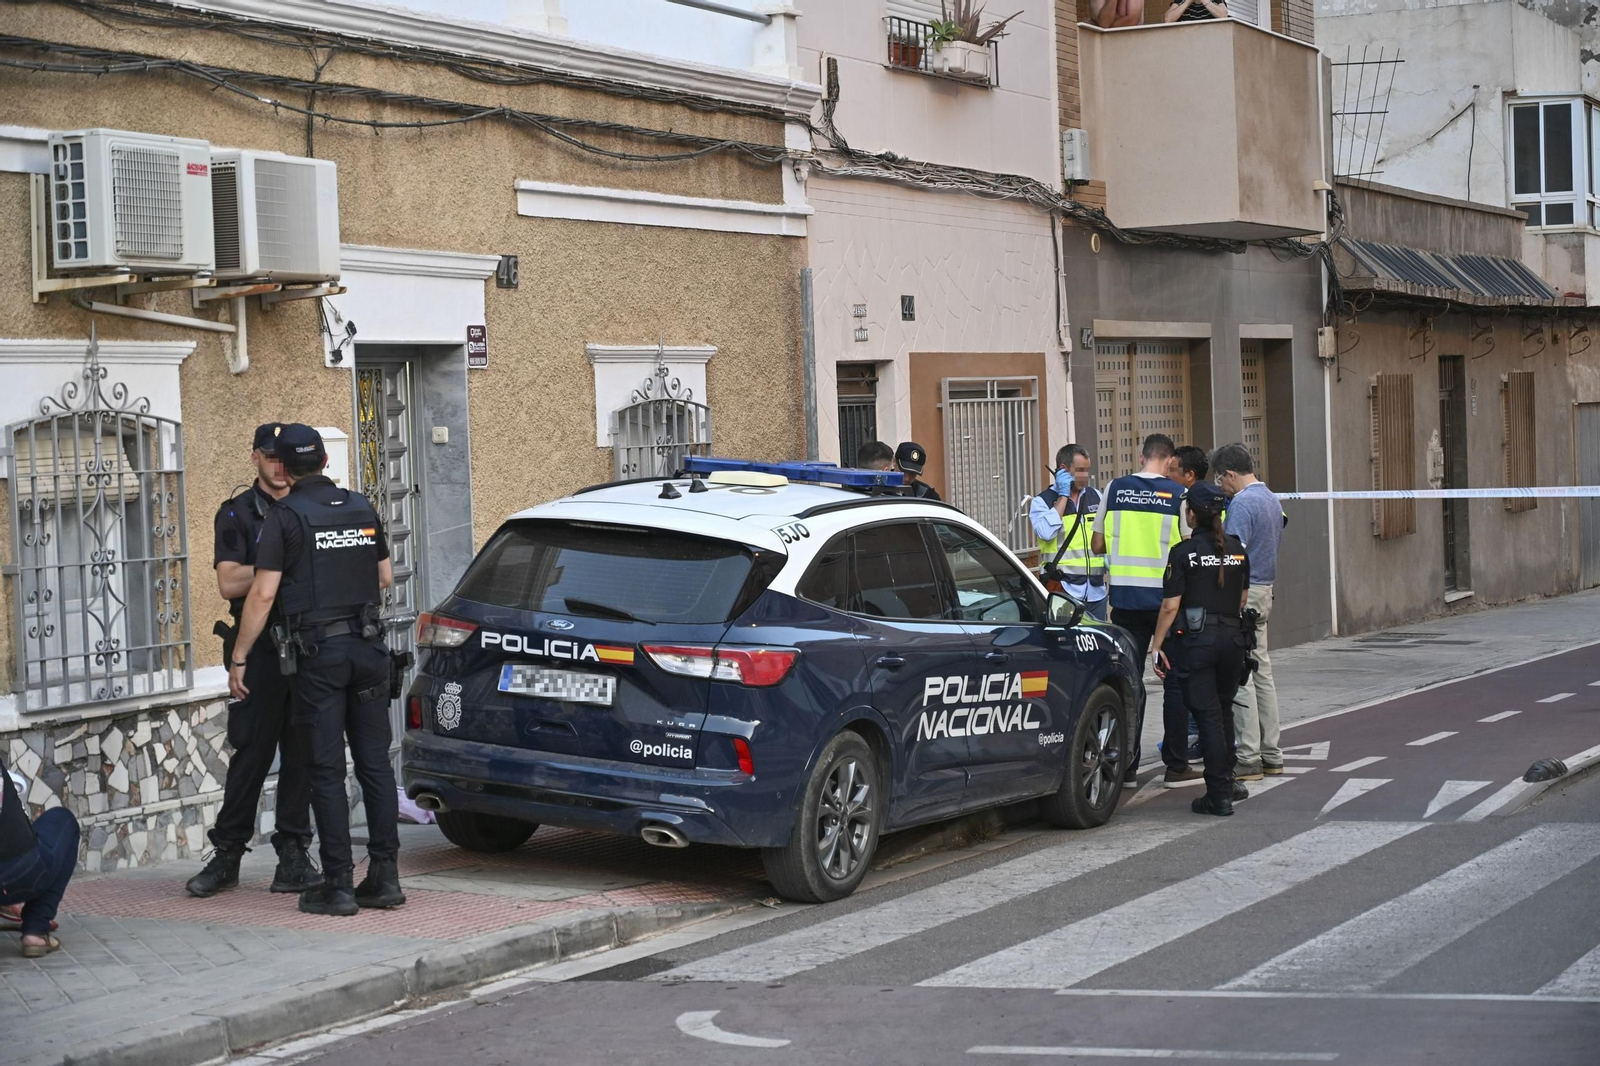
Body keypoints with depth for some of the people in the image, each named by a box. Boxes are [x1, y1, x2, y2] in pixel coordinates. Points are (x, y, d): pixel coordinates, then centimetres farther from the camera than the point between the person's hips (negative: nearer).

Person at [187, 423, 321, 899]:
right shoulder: (236, 514, 3)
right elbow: (229, 583, -8)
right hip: (259, 650, -3)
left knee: (302, 752, 3)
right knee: (251, 752, -2)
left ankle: (293, 853, 8)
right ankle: (227, 855, 7)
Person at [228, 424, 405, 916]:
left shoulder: (285, 515, -6)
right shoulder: (362, 508, 10)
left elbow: (263, 594, -10)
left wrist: (238, 659, -4)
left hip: (318, 653, -4)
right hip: (368, 647, 4)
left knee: (327, 770, -1)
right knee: (375, 762, 8)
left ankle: (337, 885, -1)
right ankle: (385, 875, 7)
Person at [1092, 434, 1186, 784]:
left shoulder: (1115, 489, 1)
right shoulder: (1178, 494, -5)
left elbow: (1097, 545, 6)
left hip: (1125, 596, 2)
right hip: (1166, 596, -2)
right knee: (1174, 679, 9)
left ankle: (1125, 763, 5)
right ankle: (1175, 760, 12)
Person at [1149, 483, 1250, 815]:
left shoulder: (1183, 552, -8)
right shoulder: (1238, 549, 7)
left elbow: (1170, 606, -10)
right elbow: (1243, 599, 13)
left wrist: (1157, 645, -3)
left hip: (1197, 639, -5)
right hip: (1233, 637, 5)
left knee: (1208, 714, -2)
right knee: (1224, 710, 20)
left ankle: (1219, 794, -4)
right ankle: (1226, 781, 28)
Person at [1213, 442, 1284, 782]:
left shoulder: (1242, 504, -16)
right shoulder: (1272, 500, 14)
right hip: (1265, 590, 10)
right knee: (1262, 672, 13)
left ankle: (1248, 760, -6)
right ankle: (1271, 754, 16)